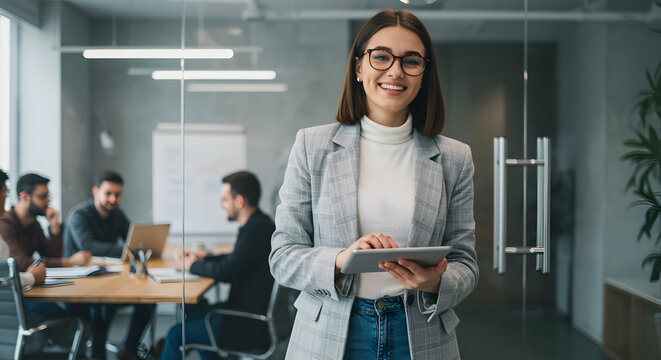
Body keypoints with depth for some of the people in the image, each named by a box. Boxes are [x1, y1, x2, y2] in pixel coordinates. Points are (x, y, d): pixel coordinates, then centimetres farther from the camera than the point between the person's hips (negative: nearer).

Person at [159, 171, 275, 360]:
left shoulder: (257, 228, -23)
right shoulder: (257, 224, 8)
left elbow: (224, 272, -22)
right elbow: (235, 260, 25)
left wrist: (192, 266, -4)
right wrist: (203, 258, 14)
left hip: (250, 328, -10)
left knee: (176, 333, -3)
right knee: (194, 314, 24)